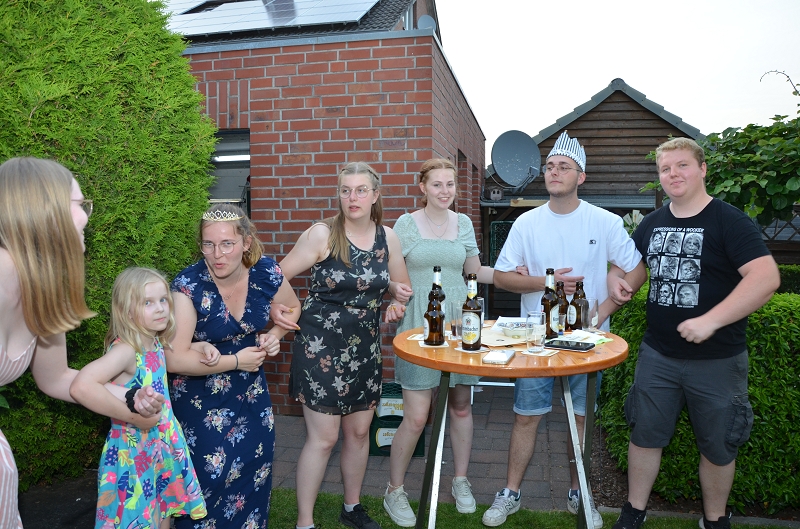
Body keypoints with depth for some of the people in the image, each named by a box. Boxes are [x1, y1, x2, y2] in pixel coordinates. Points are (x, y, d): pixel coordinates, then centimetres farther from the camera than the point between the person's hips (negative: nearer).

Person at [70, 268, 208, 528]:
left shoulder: (156, 344, 0)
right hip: (133, 454, -7)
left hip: (165, 447, 7)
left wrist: (202, 348, 3)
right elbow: (81, 387, -39)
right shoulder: (125, 350, -24)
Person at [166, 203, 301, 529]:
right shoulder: (189, 285, -25)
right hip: (200, 399, -4)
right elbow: (175, 359, -26)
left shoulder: (266, 272, -14)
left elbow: (292, 308, 7)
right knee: (210, 477, 1)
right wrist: (236, 360, -21)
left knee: (255, 470, 15)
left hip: (251, 392, 4)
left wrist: (275, 335, -12)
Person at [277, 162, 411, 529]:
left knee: (359, 430, 15)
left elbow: (403, 287, 15)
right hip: (321, 346, -5)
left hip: (365, 346, 5)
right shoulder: (322, 234, -11)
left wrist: (396, 304, -5)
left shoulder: (387, 238, 2)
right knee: (323, 437, -2)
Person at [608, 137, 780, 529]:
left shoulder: (729, 221, -11)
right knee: (645, 435, 12)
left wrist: (711, 321, -29)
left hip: (717, 360, -4)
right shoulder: (652, 223, 5)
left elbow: (766, 277, -22)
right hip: (657, 355, 4)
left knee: (718, 447, 13)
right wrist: (617, 279, -3)